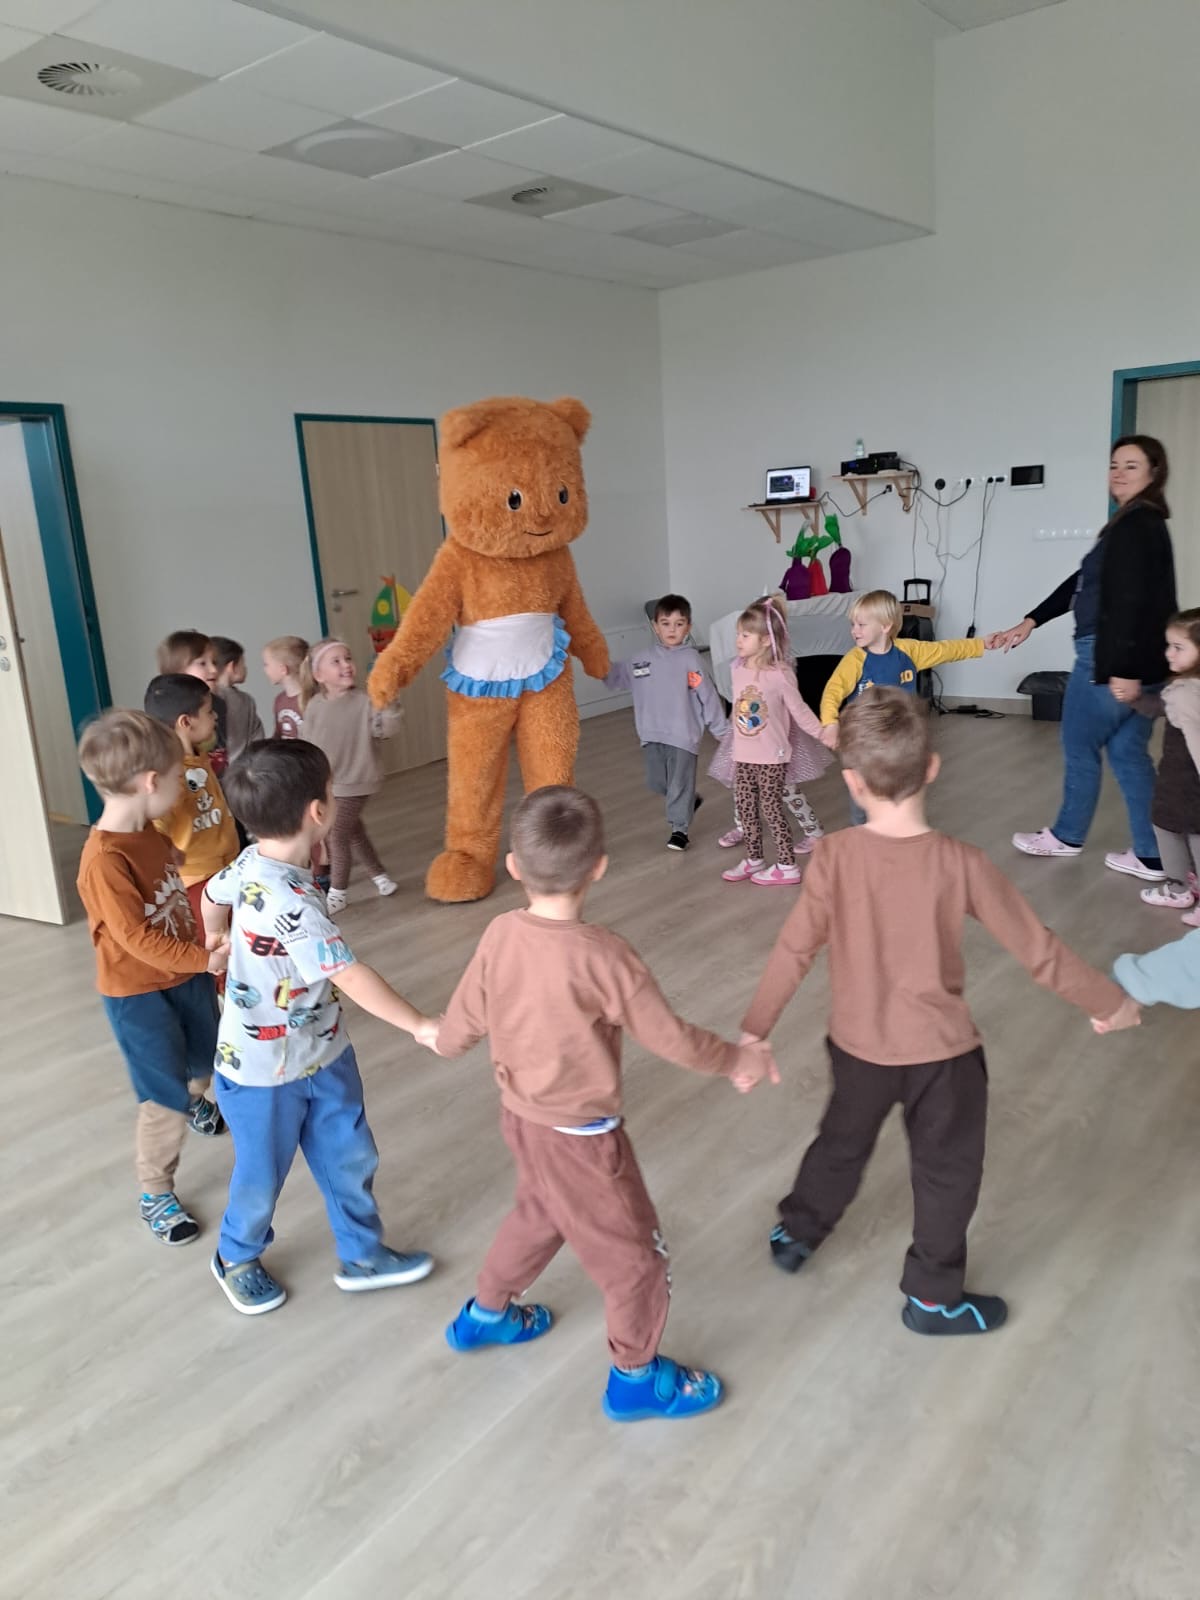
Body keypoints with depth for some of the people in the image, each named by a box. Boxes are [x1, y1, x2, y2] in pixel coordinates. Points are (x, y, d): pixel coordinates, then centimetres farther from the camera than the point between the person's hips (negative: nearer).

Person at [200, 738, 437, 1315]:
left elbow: (213, 894, 15)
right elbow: (352, 978, -34)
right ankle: (237, 1259, 46)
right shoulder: (292, 903, -36)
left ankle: (362, 1255, 39)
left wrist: (219, 945, 33)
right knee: (262, 1177, 18)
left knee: (350, 1159, 19)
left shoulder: (251, 862, -7)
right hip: (265, 1072, -8)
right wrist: (420, 1025, -26)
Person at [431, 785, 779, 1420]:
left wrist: (437, 1039, 24)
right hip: (580, 1137, -7)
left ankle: (485, 1313, 54)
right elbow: (672, 1039, -20)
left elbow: (461, 1024, 0)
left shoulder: (500, 935, -12)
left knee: (539, 1211, 34)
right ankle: (635, 1377, 37)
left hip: (521, 1115, 7)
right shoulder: (604, 957, -30)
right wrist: (740, 1059, -2)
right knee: (634, 1252, 16)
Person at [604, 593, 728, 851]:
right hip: (652, 734, 5)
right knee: (656, 783, 14)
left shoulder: (691, 660, -8)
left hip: (683, 734, -5)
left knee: (680, 782, 5)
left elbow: (708, 697, -6)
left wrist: (722, 729, -3)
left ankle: (679, 828, 21)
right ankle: (689, 801, 40)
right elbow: (615, 675, 15)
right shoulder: (641, 660, 4)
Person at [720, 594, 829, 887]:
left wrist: (822, 733, -18)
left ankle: (787, 866, 14)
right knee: (746, 807, 13)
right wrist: (737, 745, 15)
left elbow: (799, 711, -10)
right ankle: (754, 860, 29)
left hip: (772, 757, -6)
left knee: (771, 808, 2)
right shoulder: (738, 669, 1)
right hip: (743, 755, 6)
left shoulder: (780, 675, -17)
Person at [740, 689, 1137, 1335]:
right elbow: (1037, 950, -13)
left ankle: (795, 1233, 48)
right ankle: (932, 1298, 37)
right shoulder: (960, 863, -21)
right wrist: (1109, 1002, 2)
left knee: (841, 1142, 28)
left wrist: (753, 1032, -6)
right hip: (940, 1050, -2)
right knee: (946, 1173, 20)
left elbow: (794, 951, -16)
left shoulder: (834, 855, -19)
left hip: (857, 1045, 2)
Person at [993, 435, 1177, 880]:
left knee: (1080, 745, 7)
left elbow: (1131, 601, -23)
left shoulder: (1135, 526, -15)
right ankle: (1151, 855, 14)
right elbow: (1083, 583, 18)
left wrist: (1123, 669, -27)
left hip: (1109, 656, -10)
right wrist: (1030, 622, 15)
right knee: (1128, 752, 11)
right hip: (1128, 658, 10)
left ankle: (1067, 836, 25)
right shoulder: (1140, 524, 17)